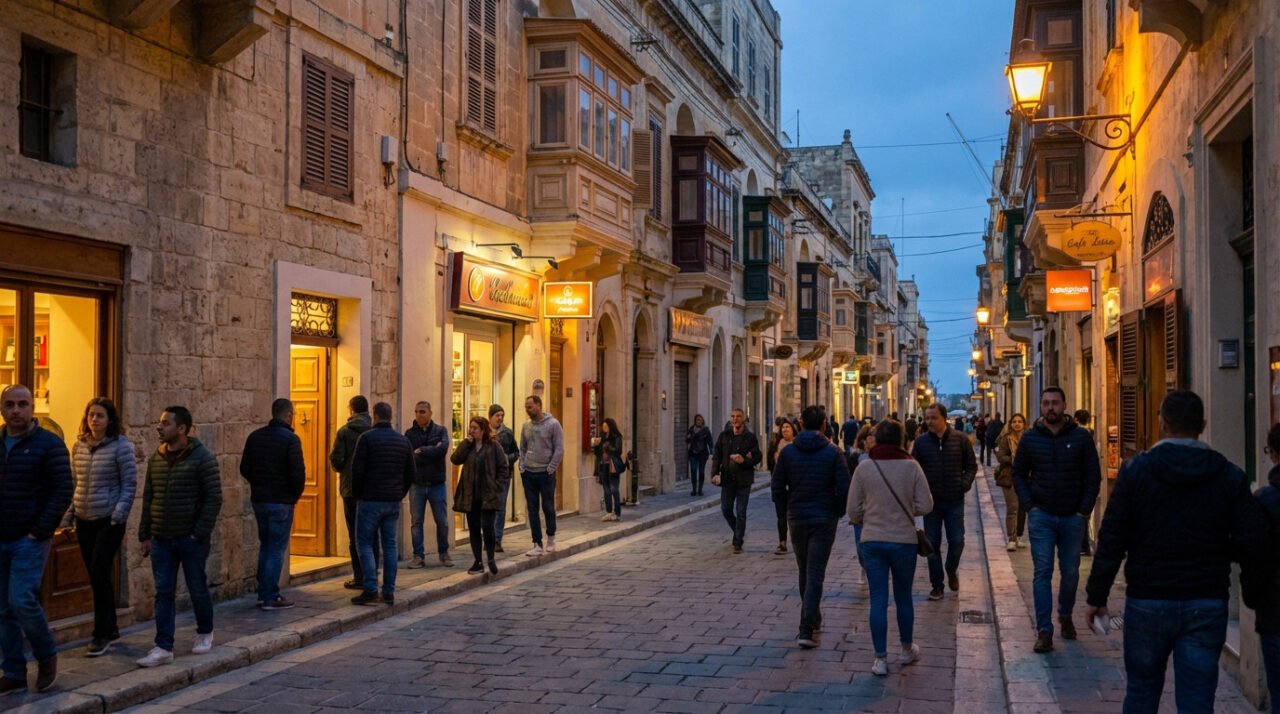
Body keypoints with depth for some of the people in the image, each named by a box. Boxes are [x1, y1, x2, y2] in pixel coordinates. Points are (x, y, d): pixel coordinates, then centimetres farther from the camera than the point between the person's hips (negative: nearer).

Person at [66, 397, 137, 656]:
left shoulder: (121, 446, -8)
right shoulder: (79, 446, 9)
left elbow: (130, 484, -8)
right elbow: (73, 483, 16)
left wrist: (119, 514, -17)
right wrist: (68, 516, 11)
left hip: (109, 521, -6)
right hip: (84, 521, 6)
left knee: (99, 574, -11)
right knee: (97, 576, 10)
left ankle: (102, 634, -3)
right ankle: (110, 628, 23)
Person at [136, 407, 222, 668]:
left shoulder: (202, 458, -10)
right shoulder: (156, 459, 8)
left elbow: (214, 498, -12)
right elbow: (148, 498, 13)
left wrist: (200, 533, -16)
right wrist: (145, 534, 9)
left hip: (191, 539, -5)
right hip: (161, 539, 5)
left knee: (198, 589, 8)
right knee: (163, 593, 2)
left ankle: (205, 633, 30)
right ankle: (164, 648, 3)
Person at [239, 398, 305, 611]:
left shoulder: (255, 436, 5)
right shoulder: (290, 439, -14)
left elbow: (245, 469, 8)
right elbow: (297, 473, -17)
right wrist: (295, 495, 0)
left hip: (259, 499, 6)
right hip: (281, 501, -6)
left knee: (265, 546, 18)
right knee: (277, 549, 1)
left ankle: (262, 593, 20)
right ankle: (271, 597, 2)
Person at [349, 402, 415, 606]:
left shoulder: (367, 438, -8)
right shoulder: (403, 440, 9)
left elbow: (357, 469, -11)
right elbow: (411, 473, 11)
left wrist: (357, 493, 3)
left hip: (370, 499, -5)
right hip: (394, 501, 5)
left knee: (365, 544, 1)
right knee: (389, 545, 9)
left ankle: (370, 589, -8)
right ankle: (389, 591, 8)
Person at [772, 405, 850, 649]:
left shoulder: (787, 451, -1)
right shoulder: (833, 452, -8)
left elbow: (777, 487, 0)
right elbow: (844, 489, -10)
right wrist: (838, 512, 6)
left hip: (796, 519, 3)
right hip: (824, 519, -2)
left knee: (805, 572, 19)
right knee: (815, 574, -3)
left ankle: (813, 621, 33)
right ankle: (807, 630, -11)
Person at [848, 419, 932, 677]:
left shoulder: (863, 467, -6)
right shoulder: (911, 466, -7)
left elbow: (853, 510, -2)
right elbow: (925, 506, -7)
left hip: (872, 541, 0)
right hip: (904, 540, 0)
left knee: (878, 600, 4)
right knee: (903, 597, 16)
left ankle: (881, 659, 4)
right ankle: (907, 650, 32)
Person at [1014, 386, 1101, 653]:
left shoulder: (1081, 437, -1)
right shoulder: (1030, 438, 1)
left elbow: (1093, 476, 1)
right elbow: (1019, 474, 8)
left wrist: (1085, 509, -5)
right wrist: (1028, 505, -3)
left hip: (1072, 517, 0)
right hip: (1041, 516, 0)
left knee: (1070, 572, 11)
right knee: (1043, 572, -3)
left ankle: (1065, 616, 34)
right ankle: (1044, 631, -1)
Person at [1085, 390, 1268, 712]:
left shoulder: (1136, 470, -5)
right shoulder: (1230, 476, -1)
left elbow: (1111, 540, -7)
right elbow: (1254, 543, -5)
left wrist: (1097, 595, -1)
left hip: (1147, 601, -1)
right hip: (1208, 603, 1)